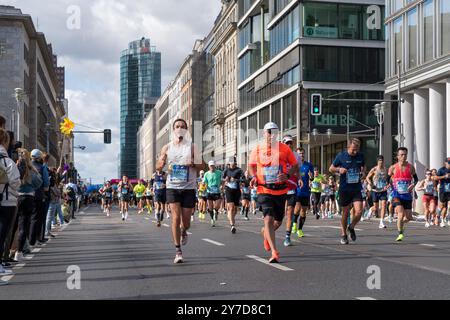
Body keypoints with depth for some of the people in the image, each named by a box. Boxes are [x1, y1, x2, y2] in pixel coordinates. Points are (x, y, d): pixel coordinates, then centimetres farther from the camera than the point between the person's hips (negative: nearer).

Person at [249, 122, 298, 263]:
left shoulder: (284, 148, 1)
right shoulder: (257, 149, 3)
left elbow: (295, 166, 7)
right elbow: (251, 165, 18)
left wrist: (287, 175, -12)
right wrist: (254, 176, -1)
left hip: (281, 190, 2)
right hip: (264, 190, -2)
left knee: (278, 221, 14)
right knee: (268, 219, -16)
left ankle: (265, 232, 49)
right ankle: (274, 253, -16)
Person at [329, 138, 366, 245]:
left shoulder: (360, 156, 3)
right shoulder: (341, 156, -5)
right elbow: (331, 169, 4)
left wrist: (363, 172, 0)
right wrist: (339, 169, -17)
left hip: (357, 188, 2)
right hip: (344, 189, -2)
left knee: (359, 211, -11)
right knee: (345, 213, 7)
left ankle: (351, 227, 19)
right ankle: (343, 234, 25)